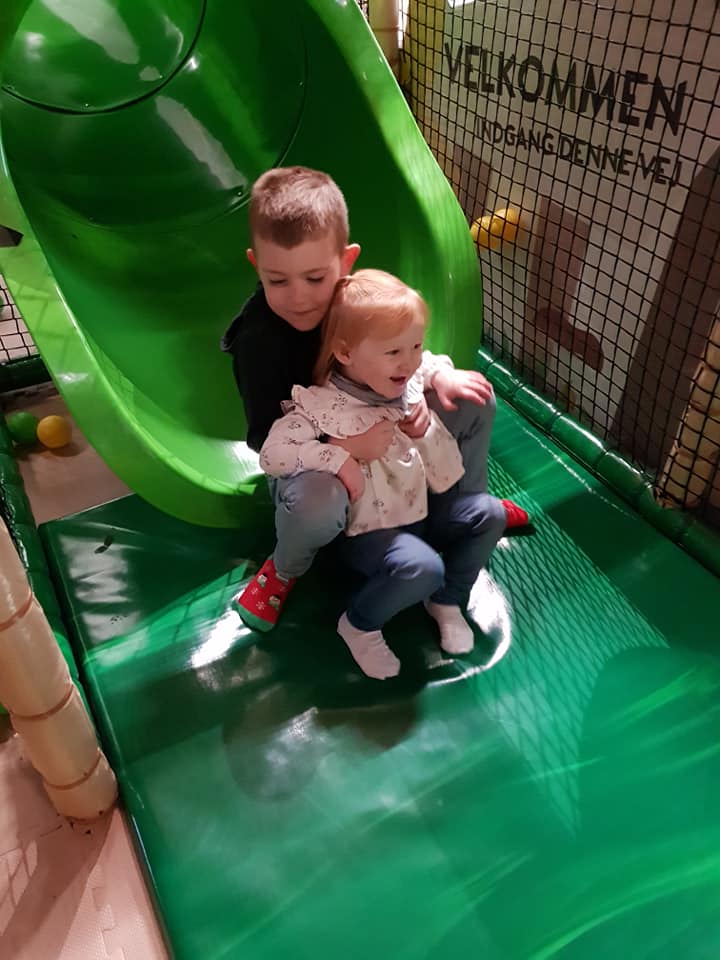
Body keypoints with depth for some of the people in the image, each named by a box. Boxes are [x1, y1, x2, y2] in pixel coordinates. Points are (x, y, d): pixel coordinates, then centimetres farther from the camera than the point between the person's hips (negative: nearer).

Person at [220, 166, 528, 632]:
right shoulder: (256, 340, -28)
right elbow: (267, 436, -27)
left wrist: (437, 376, -19)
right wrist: (341, 444, -40)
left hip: (380, 431, 6)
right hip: (305, 456, -5)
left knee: (475, 397, -2)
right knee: (315, 501, -42)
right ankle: (286, 567, -4)